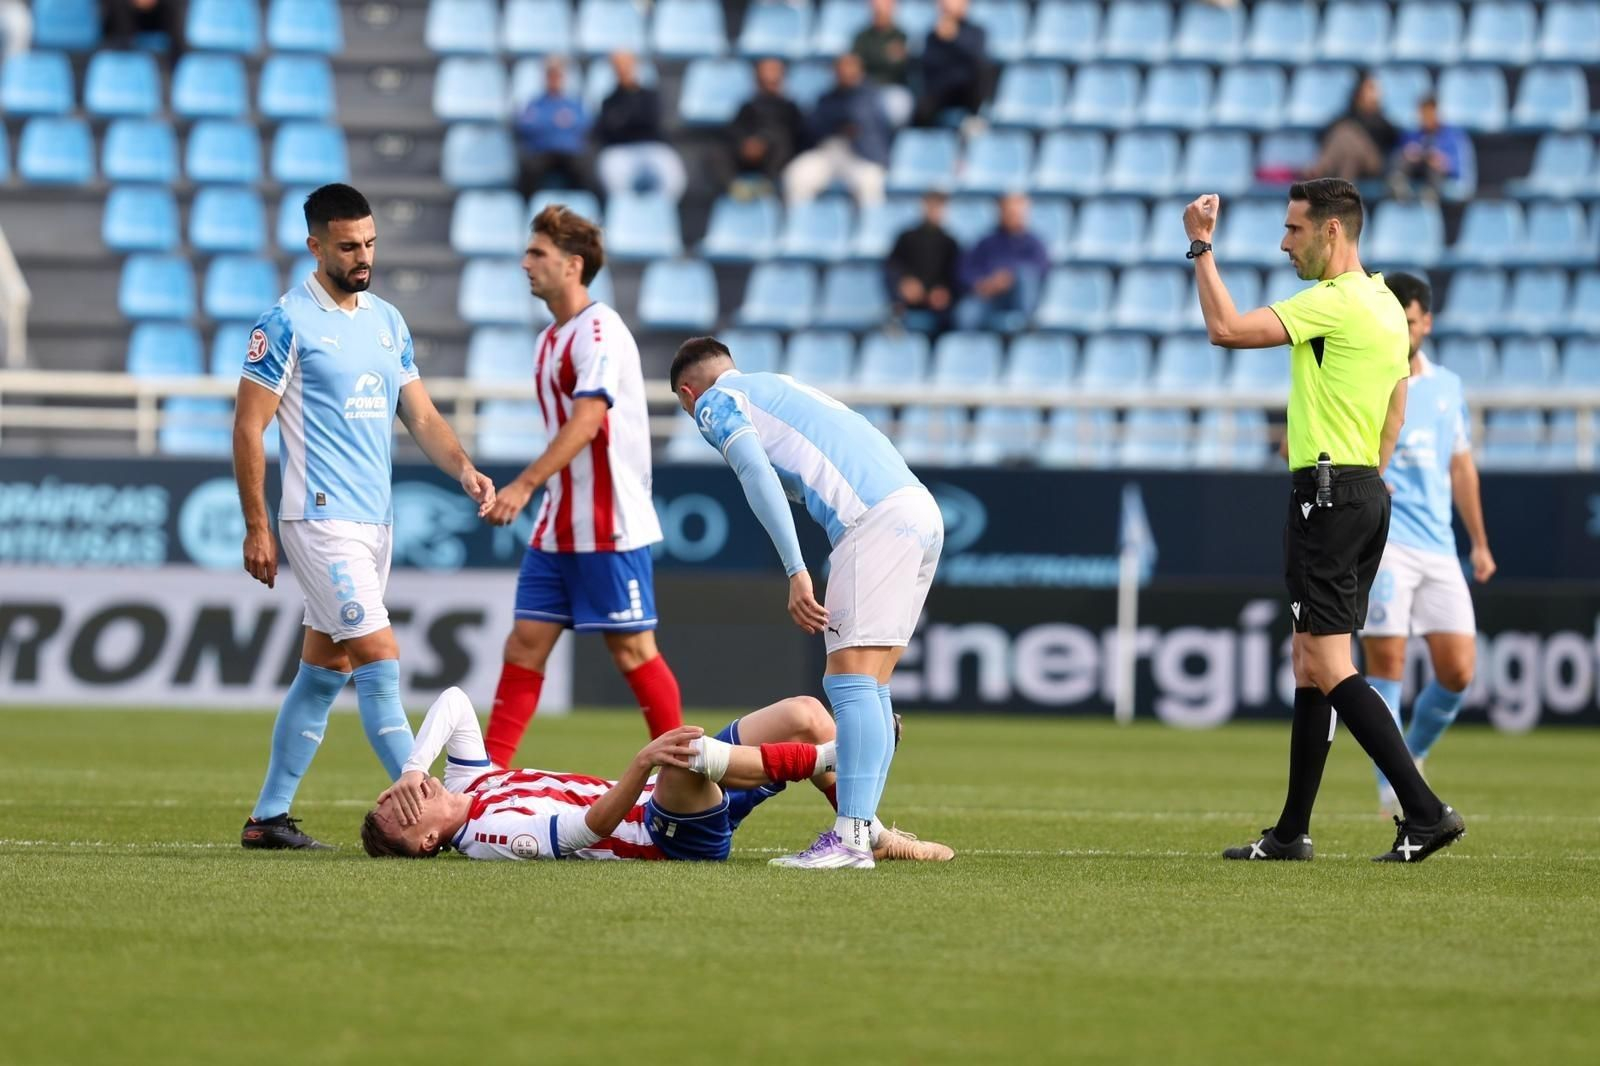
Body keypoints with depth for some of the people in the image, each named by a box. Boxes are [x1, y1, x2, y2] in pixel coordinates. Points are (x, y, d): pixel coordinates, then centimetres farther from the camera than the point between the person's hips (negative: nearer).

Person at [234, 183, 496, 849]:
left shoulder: (387, 321, 13)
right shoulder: (287, 322, -8)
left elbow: (420, 415, 14)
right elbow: (247, 427, -7)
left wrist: (463, 468, -6)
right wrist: (257, 527, -11)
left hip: (375, 520, 8)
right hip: (321, 519, -8)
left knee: (324, 669, 10)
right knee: (380, 662, -13)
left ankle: (269, 815, 16)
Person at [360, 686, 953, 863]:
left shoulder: (465, 784, 9)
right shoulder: (492, 837, -19)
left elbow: (454, 703, 1)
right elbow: (595, 826, -28)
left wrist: (414, 766, -12)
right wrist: (643, 763, -42)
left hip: (670, 800, 9)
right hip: (675, 836, -9)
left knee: (804, 712, 2)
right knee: (686, 755, -41)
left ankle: (875, 837, 16)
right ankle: (829, 757, -17)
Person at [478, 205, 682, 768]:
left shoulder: (599, 331, -14)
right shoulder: (551, 339, 14)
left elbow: (586, 422, -25)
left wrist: (526, 484, -31)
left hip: (610, 526, -9)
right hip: (558, 526, 9)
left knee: (631, 648, -3)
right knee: (526, 641, 3)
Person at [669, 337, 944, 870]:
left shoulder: (715, 401, 8)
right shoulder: (780, 387, 34)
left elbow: (758, 476, -9)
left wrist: (795, 572, -14)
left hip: (876, 517, -9)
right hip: (921, 510, 9)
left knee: (850, 680, -13)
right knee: (868, 685, 11)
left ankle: (850, 838, -20)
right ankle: (863, 825, 10)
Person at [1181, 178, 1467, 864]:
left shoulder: (1335, 302, -16)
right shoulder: (1385, 305, 15)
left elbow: (1227, 329, -21)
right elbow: (1395, 413, 24)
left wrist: (1201, 248, -10)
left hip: (1327, 494, -10)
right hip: (1365, 489, 10)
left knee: (1329, 665, -12)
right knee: (1310, 665, 13)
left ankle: (1424, 811, -19)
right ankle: (1292, 832, 16)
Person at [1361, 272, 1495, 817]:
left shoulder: (1447, 386, 15)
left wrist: (1480, 543, 22)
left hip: (1438, 547, 4)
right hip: (1379, 540, -4)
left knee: (1457, 671, -3)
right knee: (1386, 662, -12)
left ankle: (1412, 755, 22)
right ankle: (1391, 782, -3)